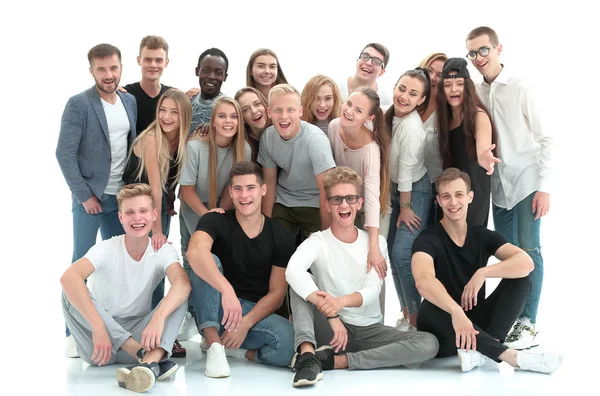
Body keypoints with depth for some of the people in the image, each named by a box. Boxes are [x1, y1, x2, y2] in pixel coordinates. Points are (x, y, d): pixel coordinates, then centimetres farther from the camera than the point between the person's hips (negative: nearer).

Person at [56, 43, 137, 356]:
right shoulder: (78, 104, -9)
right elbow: (65, 154, -12)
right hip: (90, 196, -5)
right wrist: (85, 195, -13)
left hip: (122, 197, 5)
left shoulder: (130, 102, 7)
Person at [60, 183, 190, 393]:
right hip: (102, 346, -1)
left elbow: (183, 282, -28)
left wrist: (159, 317, -47)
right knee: (72, 291, -26)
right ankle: (145, 354, -38)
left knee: (178, 295, -19)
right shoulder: (107, 249, -11)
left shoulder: (164, 251, -5)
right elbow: (68, 277, -32)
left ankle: (151, 359, -47)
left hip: (138, 334, 1)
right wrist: (98, 326, -43)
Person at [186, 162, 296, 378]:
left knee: (287, 341, -32)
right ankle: (214, 344, -30)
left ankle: (230, 349, -6)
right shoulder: (216, 221, -9)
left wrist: (245, 323, -18)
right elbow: (195, 252, -33)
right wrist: (227, 289, -49)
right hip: (215, 311, -1)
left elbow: (277, 292, -3)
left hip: (256, 312, 1)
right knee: (207, 263, -30)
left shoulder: (281, 236, -2)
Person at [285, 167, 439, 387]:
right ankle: (307, 354, -38)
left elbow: (373, 290, -12)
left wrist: (340, 302, -35)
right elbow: (293, 270, -29)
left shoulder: (376, 242, 3)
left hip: (370, 329, 2)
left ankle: (333, 360, -26)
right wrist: (330, 314, -41)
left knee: (429, 344, -23)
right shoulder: (318, 242, -6)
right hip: (331, 329, -2)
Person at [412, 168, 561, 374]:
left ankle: (481, 351, -32)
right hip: (443, 336, -4)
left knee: (520, 279, -13)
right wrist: (456, 312, -50)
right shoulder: (428, 240, -11)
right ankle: (511, 355, -36)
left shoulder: (484, 236, 3)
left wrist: (483, 272, -26)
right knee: (431, 308, -36)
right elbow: (423, 281, -34)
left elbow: (526, 262, -14)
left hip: (476, 324, 4)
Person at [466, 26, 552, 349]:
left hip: (526, 183, -4)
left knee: (529, 251, -6)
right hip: (498, 186, 4)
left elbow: (544, 139, -6)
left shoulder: (520, 90, -7)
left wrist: (544, 187, -11)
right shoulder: (475, 95, 5)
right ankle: (510, 317, 16)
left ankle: (528, 323, -2)